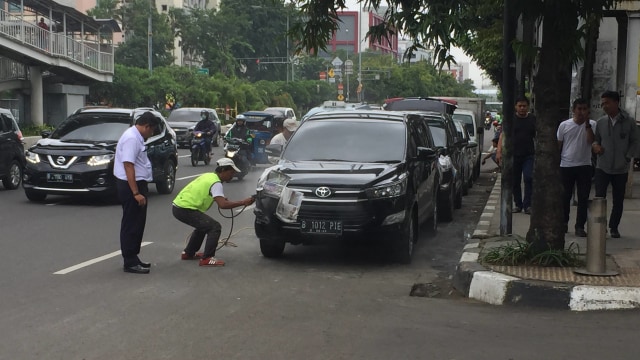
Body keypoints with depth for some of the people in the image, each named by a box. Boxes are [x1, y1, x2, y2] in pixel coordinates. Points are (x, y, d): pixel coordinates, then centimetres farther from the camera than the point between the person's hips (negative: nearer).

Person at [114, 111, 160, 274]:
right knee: (131, 225, -5)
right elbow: (128, 166, -25)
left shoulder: (136, 137, 13)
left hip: (136, 184, 11)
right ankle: (130, 262, 0)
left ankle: (133, 258, 24)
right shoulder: (131, 139, -19)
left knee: (137, 224, 16)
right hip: (131, 186, -11)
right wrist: (136, 193, -27)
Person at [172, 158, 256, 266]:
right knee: (215, 227, -10)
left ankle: (188, 253, 36)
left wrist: (220, 198, 13)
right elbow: (222, 205, -25)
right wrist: (243, 202, -20)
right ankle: (207, 259, -8)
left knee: (203, 226, 29)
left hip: (178, 205, 10)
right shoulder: (215, 183, -14)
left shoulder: (209, 176, 15)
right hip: (184, 210, -10)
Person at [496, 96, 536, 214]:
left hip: (529, 155, -1)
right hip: (513, 155, 1)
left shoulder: (533, 119, 8)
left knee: (529, 178, -13)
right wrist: (499, 151, -10)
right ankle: (518, 204, 17)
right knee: (515, 181, 6)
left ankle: (527, 205, -7)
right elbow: (503, 135, 1)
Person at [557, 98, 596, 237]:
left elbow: (591, 141, -16)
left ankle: (580, 227, 5)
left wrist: (587, 124, -20)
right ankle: (564, 223, 26)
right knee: (565, 197, 9)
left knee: (583, 198, -1)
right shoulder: (564, 125, 1)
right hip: (566, 166, 1)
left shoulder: (592, 124, 0)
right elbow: (558, 145, 7)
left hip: (584, 166, 0)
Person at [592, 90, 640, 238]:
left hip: (621, 169, -1)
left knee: (618, 200, 9)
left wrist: (627, 157, -9)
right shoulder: (601, 122, 4)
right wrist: (595, 145, -9)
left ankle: (614, 227, 23)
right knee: (599, 197, -7)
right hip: (602, 167, 1)